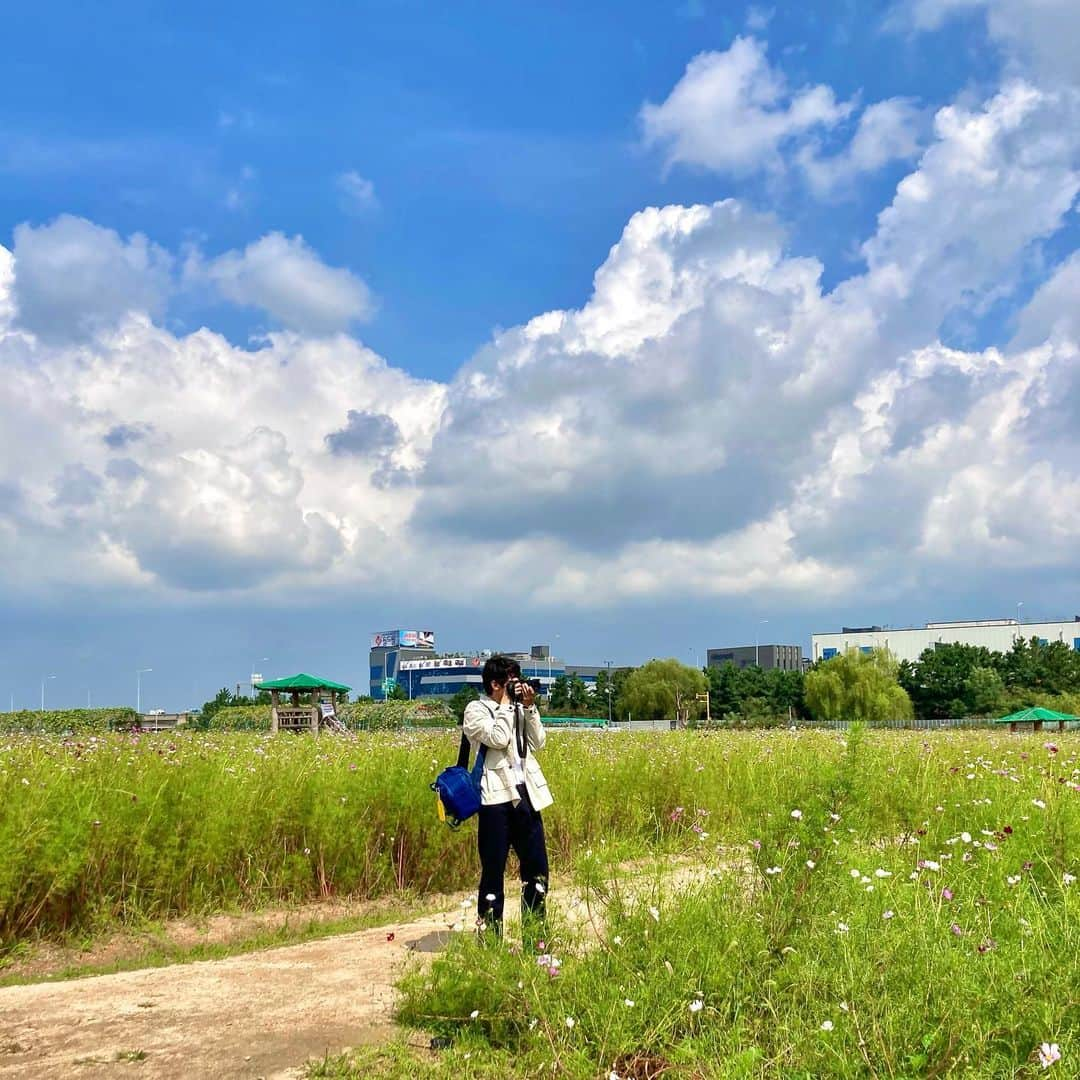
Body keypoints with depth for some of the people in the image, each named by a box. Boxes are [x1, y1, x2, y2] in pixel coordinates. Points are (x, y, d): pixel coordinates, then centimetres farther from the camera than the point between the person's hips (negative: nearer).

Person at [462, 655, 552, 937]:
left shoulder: (519, 708, 16)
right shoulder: (476, 709, -2)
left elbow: (538, 742, 9)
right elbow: (497, 739, -17)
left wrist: (529, 707, 1)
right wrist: (506, 704, -8)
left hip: (526, 794, 6)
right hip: (496, 797, -6)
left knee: (537, 867, 7)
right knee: (493, 869, 0)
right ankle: (489, 934, 8)